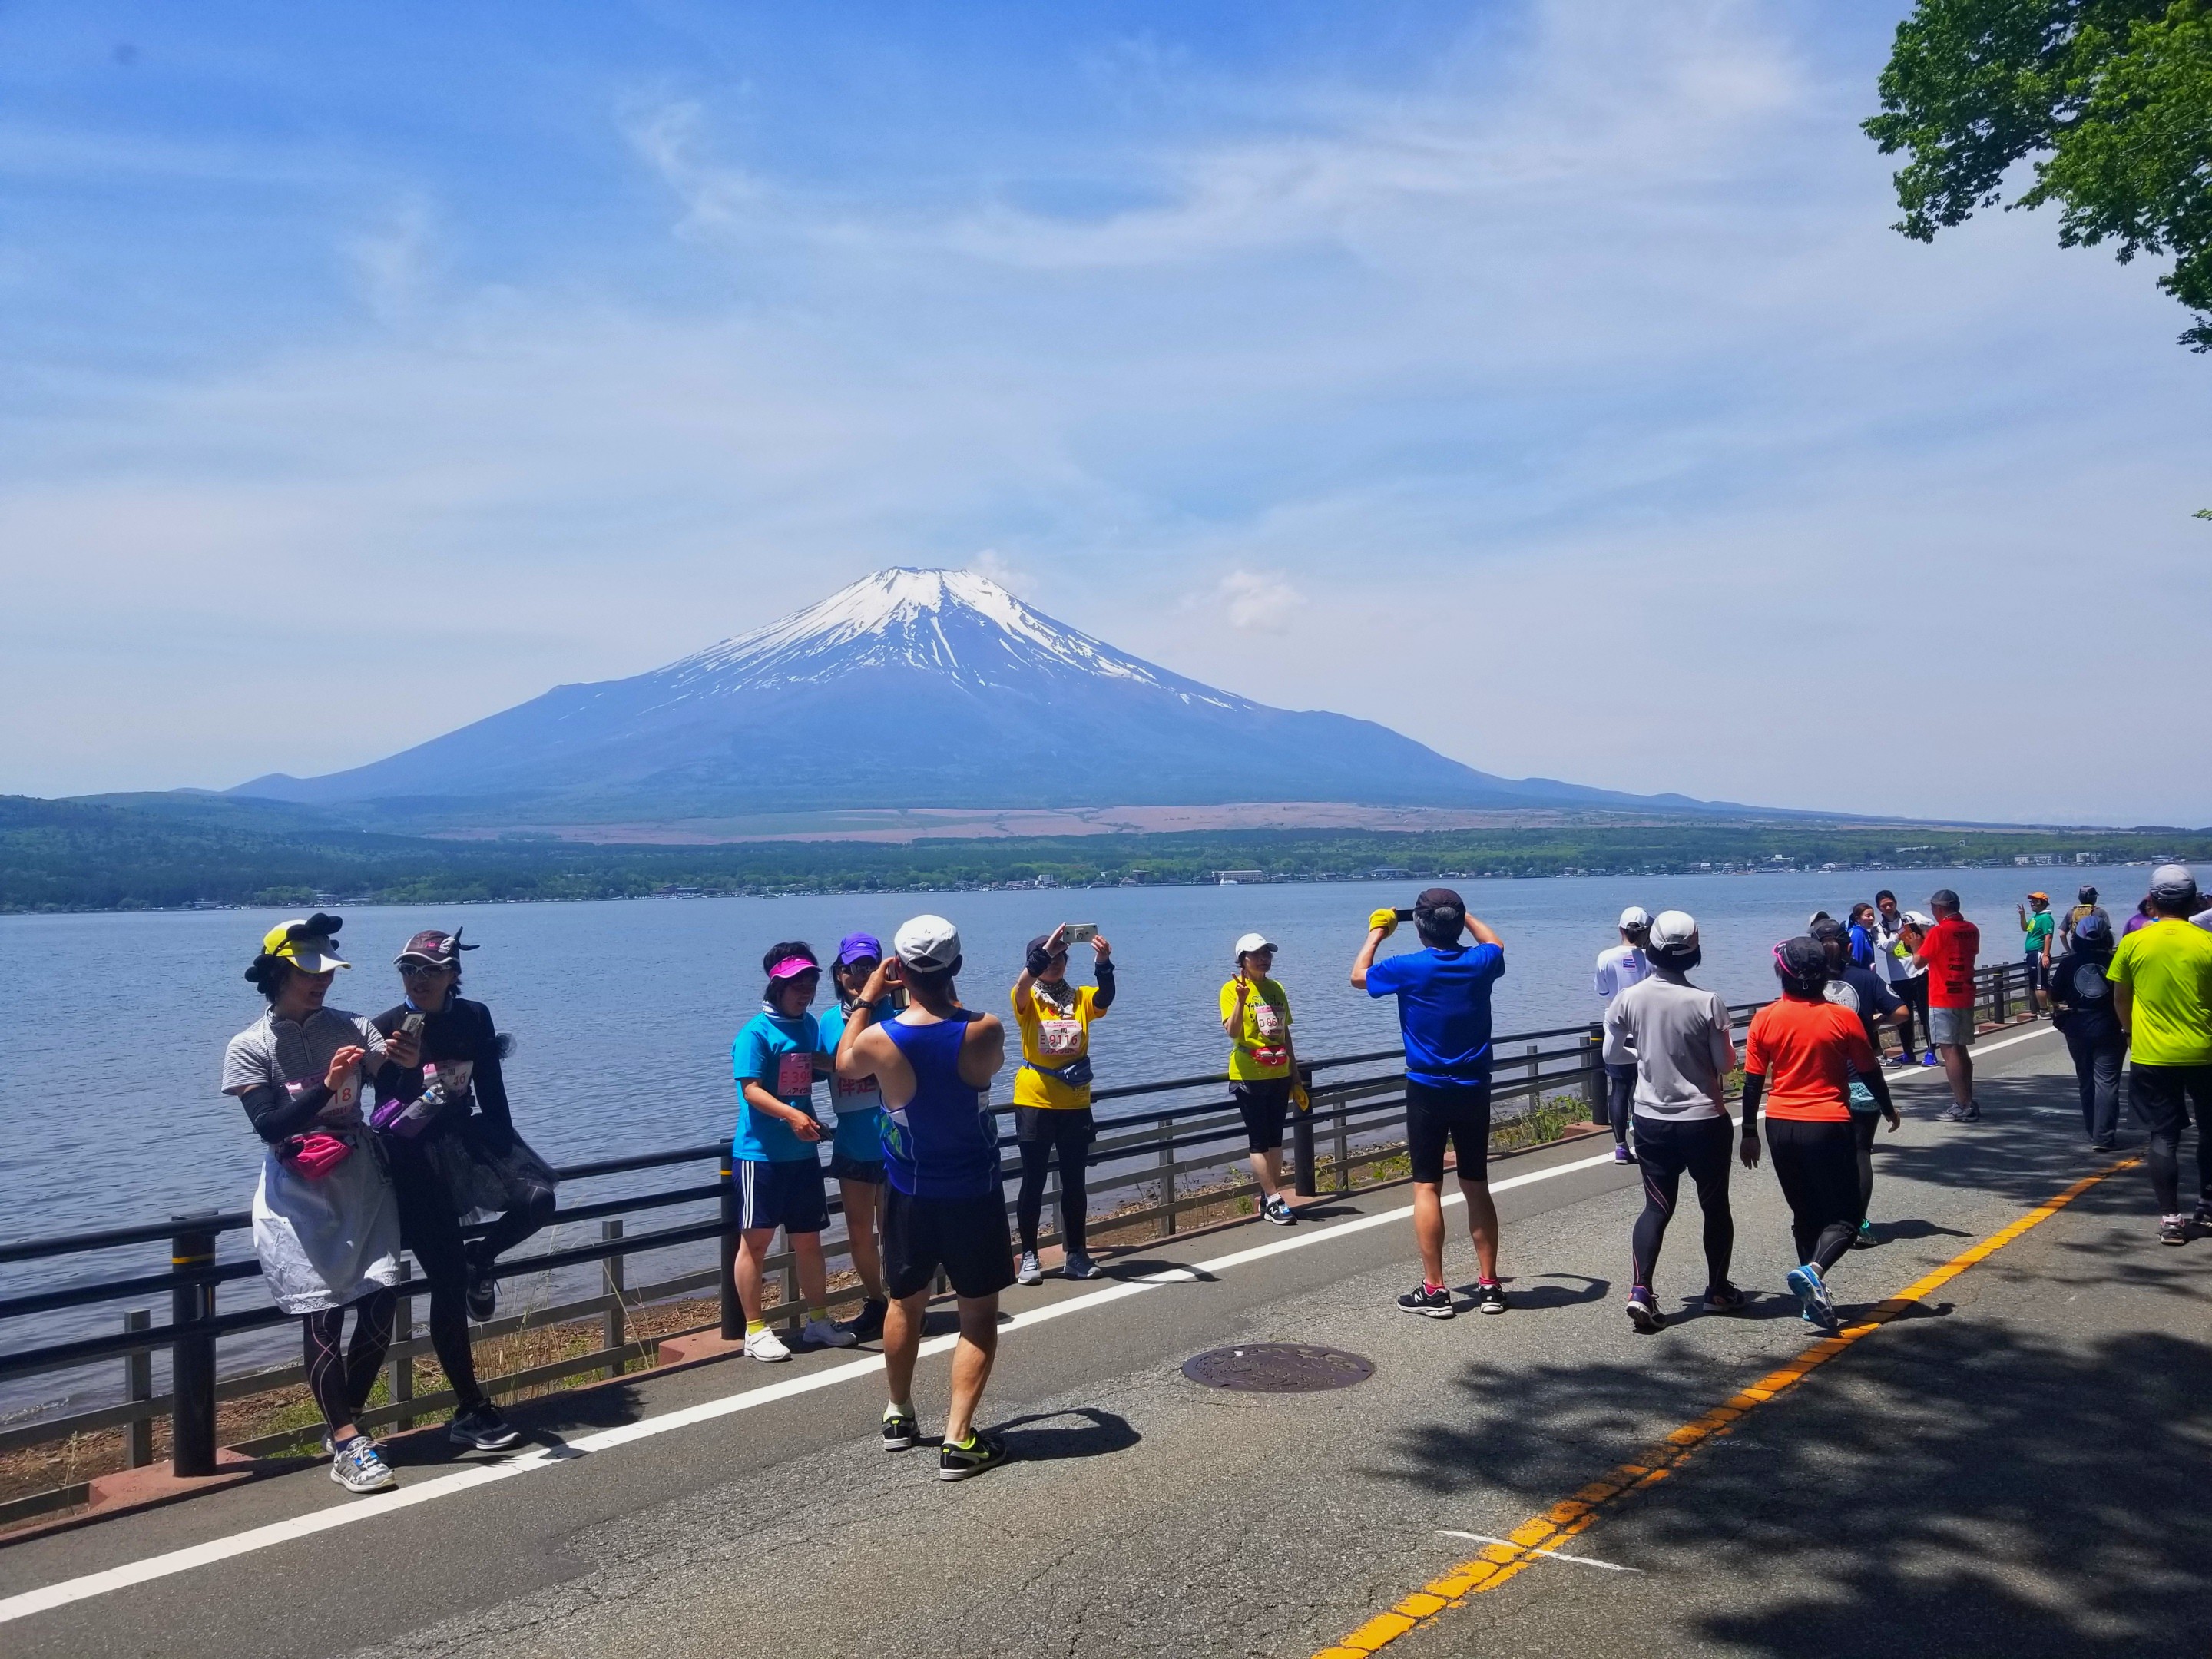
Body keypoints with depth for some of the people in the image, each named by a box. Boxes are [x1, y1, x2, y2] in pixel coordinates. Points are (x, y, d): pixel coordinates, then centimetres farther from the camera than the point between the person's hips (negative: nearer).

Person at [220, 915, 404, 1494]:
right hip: (300, 1200, -3)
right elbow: (268, 1125, -16)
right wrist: (326, 1087, -30)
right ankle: (347, 1445, 6)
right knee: (323, 1318, -4)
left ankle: (343, 1424, 21)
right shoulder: (249, 1048, -4)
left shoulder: (352, 1028, 3)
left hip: (364, 1188, 3)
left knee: (380, 1311, 0)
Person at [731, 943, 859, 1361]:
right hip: (760, 1153, -7)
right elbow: (750, 1089, -20)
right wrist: (791, 1114, -34)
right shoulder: (756, 1033, -12)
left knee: (809, 1239, 14)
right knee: (756, 1239, 3)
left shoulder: (808, 1025, 9)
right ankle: (756, 1331, 11)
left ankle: (818, 1321, 27)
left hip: (803, 1153, 7)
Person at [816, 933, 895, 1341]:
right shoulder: (830, 1021, 3)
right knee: (859, 1232, 15)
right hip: (851, 1144, 5)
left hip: (892, 1142, -5)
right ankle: (874, 1304, 32)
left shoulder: (893, 1014, -10)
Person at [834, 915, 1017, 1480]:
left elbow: (844, 1064, 7)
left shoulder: (878, 1040, -18)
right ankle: (958, 1441, 4)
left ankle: (899, 1417, 38)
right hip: (975, 1196, -2)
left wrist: (865, 1000, 15)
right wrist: (949, 995, 11)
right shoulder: (986, 1032, -20)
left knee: (906, 1305, 21)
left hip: (909, 1197, 2)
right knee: (979, 1315, 9)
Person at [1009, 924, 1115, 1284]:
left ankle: (1075, 1253, 19)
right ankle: (1029, 1255, 12)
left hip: (1075, 1103, 3)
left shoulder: (1081, 998, 3)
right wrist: (1045, 951, -40)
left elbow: (1105, 998, -18)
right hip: (1035, 1102, -3)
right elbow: (1022, 985, -27)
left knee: (1074, 1181, 9)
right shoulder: (1027, 1000, -4)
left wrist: (1104, 964, -37)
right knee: (1033, 1180, 3)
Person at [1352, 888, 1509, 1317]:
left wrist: (1376, 933, 18)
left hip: (1427, 1090, -4)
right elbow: (1496, 945, 23)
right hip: (1474, 1090, 4)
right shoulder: (1480, 963, -4)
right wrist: (1463, 915, 29)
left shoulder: (1408, 968, -13)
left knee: (1427, 1188, 2)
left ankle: (1434, 1291, 2)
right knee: (1477, 1187, 12)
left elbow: (1359, 976, 6)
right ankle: (1489, 1285, 16)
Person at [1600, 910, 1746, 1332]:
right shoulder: (1707, 1002, -17)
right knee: (1715, 1205, 17)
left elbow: (1612, 1054, 2)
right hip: (1704, 1119, -2)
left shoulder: (1629, 999, -9)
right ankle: (1718, 1290, 29)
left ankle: (1640, 1290, -7)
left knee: (1657, 1206, 9)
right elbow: (1726, 1063, -8)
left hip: (1651, 1119, 2)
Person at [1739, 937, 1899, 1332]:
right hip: (1828, 1126, -3)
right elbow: (1870, 1072, 3)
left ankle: (1813, 1298, 18)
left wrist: (1749, 1133, 10)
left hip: (1781, 1127, 3)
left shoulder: (1765, 1019, -4)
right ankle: (1813, 1270, -22)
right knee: (1844, 1215, 4)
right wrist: (1888, 1109, 22)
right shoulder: (1842, 1018, -8)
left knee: (1805, 1214, 16)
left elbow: (1753, 1082, -1)